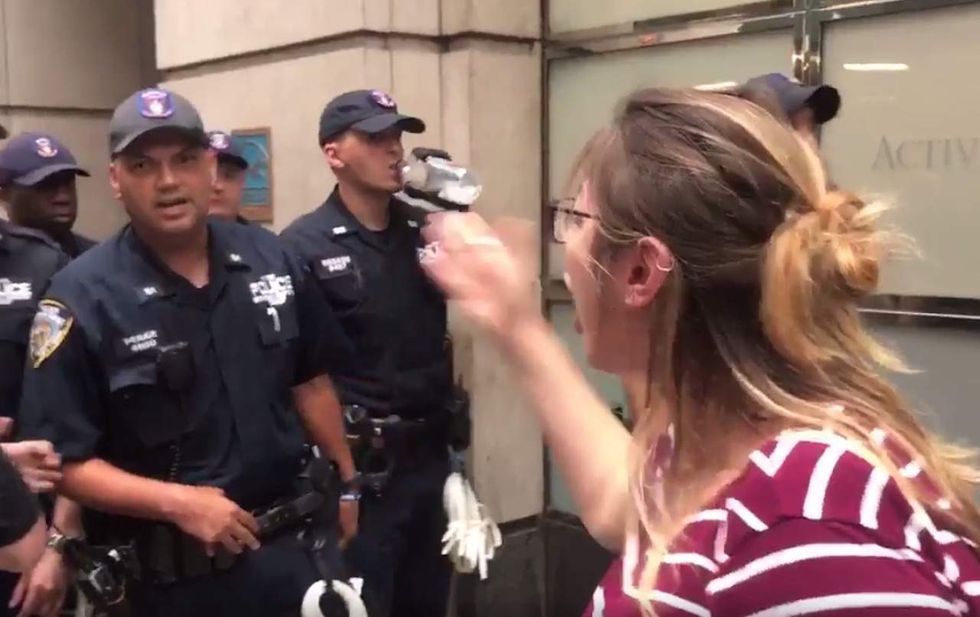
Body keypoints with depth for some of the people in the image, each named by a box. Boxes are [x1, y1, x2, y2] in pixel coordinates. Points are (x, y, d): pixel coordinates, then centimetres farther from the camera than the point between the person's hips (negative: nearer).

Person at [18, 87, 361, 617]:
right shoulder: (82, 297, -13)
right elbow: (63, 460, -14)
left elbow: (311, 382, 10)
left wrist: (347, 480, 12)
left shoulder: (268, 258, 0)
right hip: (169, 571, -3)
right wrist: (176, 502, -23)